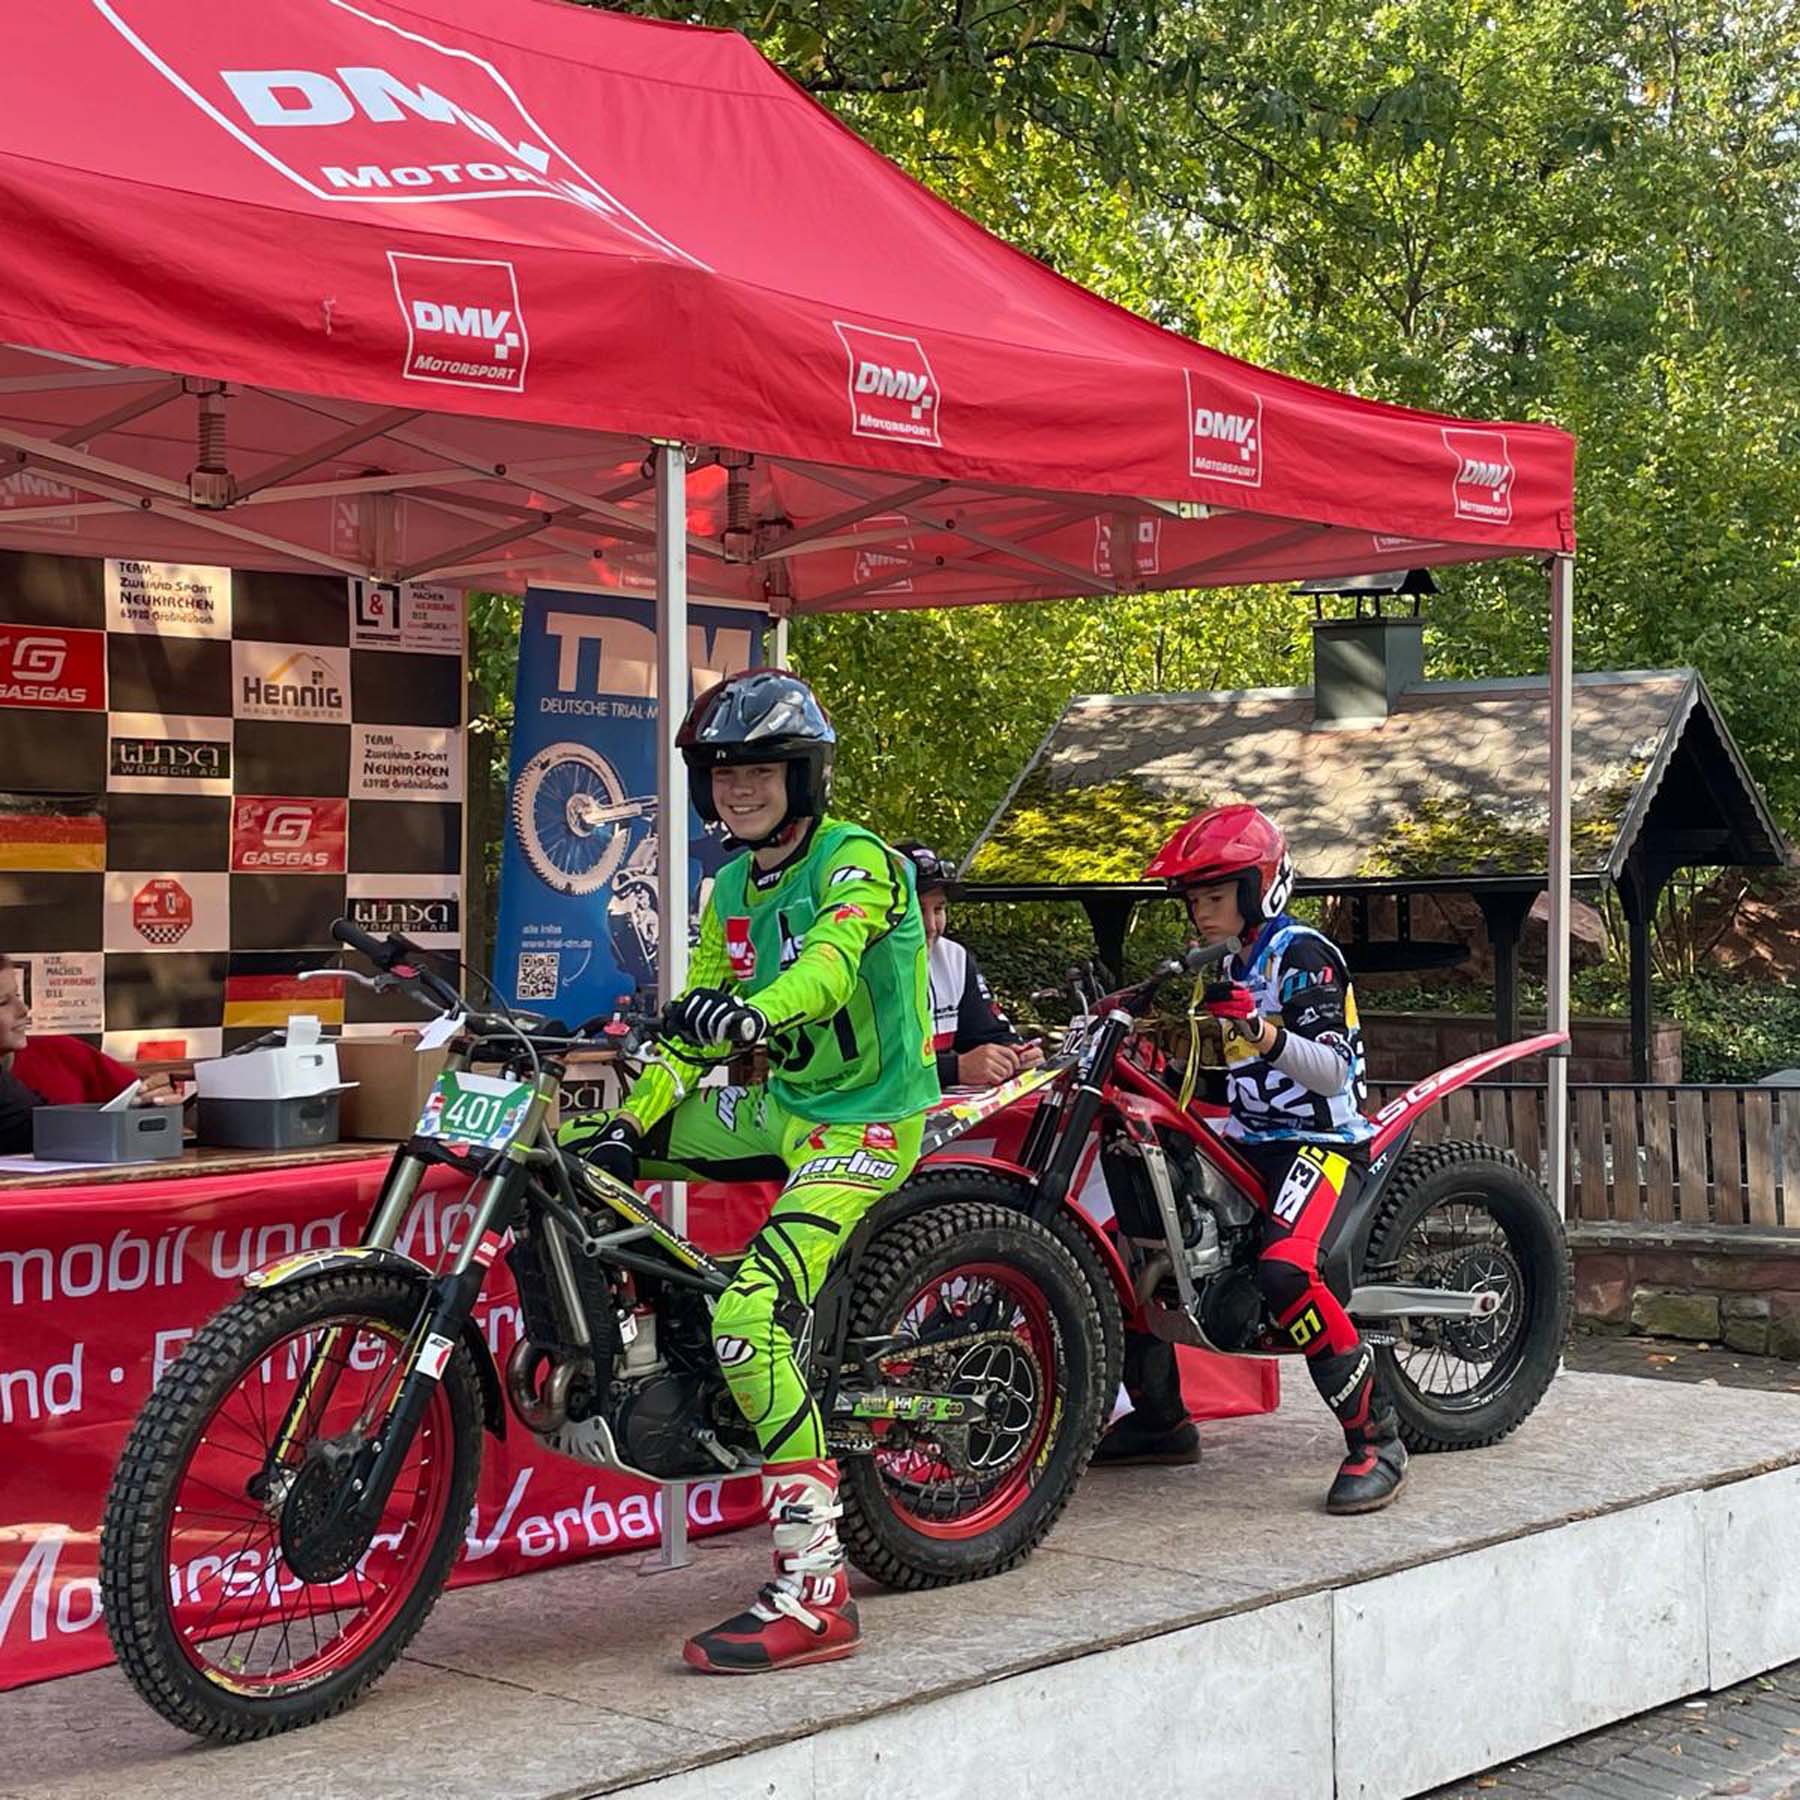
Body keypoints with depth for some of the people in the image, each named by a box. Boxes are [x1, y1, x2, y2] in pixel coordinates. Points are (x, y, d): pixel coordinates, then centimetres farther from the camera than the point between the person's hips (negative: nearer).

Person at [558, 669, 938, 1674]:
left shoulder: (858, 860, -13)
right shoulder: (734, 887, 11)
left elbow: (830, 963, -33)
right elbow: (693, 1020, 11)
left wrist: (753, 1012, -53)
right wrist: (631, 1123, -3)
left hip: (867, 1122, -9)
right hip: (786, 1107, 9)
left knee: (752, 1318, -26)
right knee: (572, 1150, 3)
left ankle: (816, 1595, -23)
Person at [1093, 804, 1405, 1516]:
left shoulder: (1301, 952, -10)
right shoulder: (1230, 965, 17)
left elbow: (1333, 1071, -21)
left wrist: (1258, 1029, -37)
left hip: (1321, 1141, -9)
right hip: (1249, 1141, 10)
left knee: (1284, 1269, -35)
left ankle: (1376, 1438, -24)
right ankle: (1162, 1421, 17)